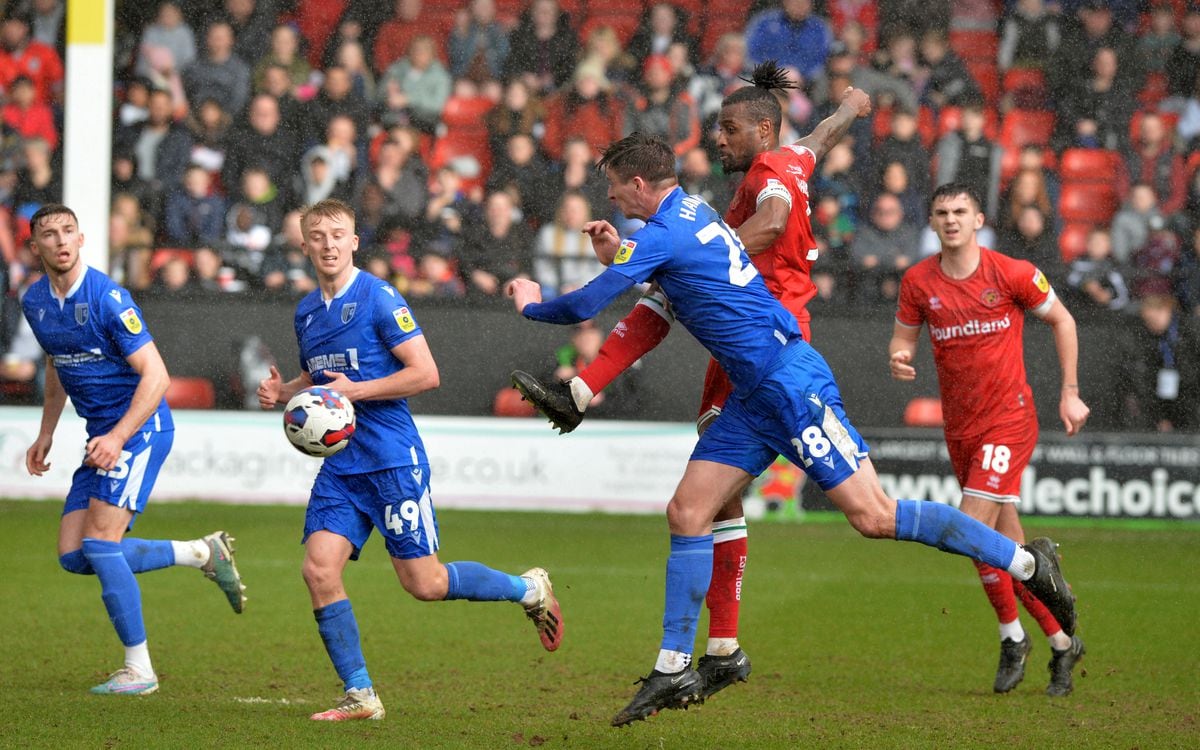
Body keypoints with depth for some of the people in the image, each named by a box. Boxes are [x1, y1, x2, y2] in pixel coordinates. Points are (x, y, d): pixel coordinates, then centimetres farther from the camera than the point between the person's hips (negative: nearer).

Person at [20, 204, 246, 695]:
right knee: (73, 556, 1)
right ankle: (202, 554, 13)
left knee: (100, 543, -17)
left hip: (140, 428, -8)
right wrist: (45, 435, 23)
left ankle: (139, 669, -8)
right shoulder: (35, 303, 6)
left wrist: (118, 437, -29)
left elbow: (155, 376, -20)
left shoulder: (107, 299, -18)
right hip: (101, 435, 8)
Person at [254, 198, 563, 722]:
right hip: (340, 464, 6)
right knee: (319, 569, -10)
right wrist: (283, 392, 8)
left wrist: (355, 391, -18)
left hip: (393, 461, -6)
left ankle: (529, 589, 21)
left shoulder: (379, 298, -10)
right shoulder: (307, 312, 12)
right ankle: (359, 696, -1)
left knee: (425, 584, -4)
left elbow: (426, 374, -13)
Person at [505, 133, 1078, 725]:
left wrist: (531, 305, 6)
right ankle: (673, 672, 7)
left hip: (789, 385, -10)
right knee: (686, 513, 4)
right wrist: (618, 254, 14)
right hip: (755, 397, 10)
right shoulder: (691, 211, 14)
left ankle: (1026, 561, -5)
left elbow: (584, 307, -14)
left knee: (873, 516, -11)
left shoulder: (660, 235, -14)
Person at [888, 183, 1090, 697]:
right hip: (959, 426, 5)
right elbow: (904, 336, 10)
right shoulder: (918, 282, 0)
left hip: (1009, 418, -5)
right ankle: (1061, 642, 22)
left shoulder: (1012, 274, -9)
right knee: (1007, 542, 8)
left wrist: (1070, 394, 2)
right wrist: (898, 358, -15)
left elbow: (1062, 321, 4)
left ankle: (1011, 635, 3)